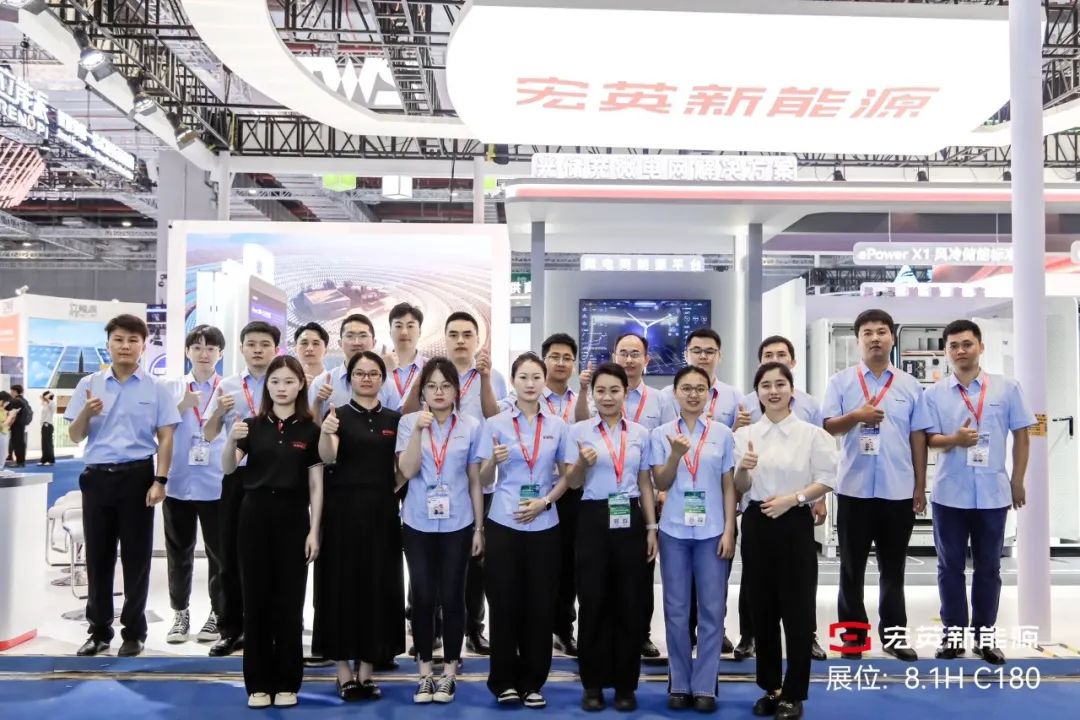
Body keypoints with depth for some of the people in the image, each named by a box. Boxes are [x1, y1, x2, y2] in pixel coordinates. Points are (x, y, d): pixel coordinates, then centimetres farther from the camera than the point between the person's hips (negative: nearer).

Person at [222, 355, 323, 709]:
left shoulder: (309, 430, 1)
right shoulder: (252, 426, 4)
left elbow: (316, 486, 1)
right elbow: (228, 468, -9)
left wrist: (314, 531, -4)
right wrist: (231, 439, -28)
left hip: (293, 518, -1)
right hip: (255, 516, 1)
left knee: (289, 603, 3)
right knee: (256, 600, 5)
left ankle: (287, 683, 15)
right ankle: (258, 683, 15)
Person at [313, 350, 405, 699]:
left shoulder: (394, 419, 9)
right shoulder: (338, 415, -1)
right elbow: (327, 457, -18)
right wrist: (326, 434, -39)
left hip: (382, 512, 3)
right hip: (343, 511, -3)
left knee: (377, 586, 6)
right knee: (342, 585, 2)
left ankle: (367, 671, 18)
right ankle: (344, 671, 13)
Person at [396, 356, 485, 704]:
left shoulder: (471, 426, 0)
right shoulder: (409, 422, 0)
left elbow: (475, 481, 4)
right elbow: (407, 471, -11)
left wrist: (479, 527, 4)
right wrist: (419, 430, -22)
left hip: (457, 524, 0)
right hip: (418, 523, 0)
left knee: (452, 596, 5)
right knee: (423, 597, 4)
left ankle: (449, 673, 19)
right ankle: (425, 673, 18)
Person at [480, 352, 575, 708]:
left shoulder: (558, 425, 5)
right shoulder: (495, 423, 1)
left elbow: (566, 477, 8)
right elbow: (484, 479, 3)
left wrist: (545, 501, -9)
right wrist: (494, 460, -18)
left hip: (544, 526, 1)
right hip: (503, 524, -1)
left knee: (540, 605, 4)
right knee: (505, 603, 2)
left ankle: (532, 682, 17)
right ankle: (504, 681, 16)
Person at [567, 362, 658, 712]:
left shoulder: (640, 433, 8)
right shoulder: (579, 430, 1)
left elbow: (645, 483, 11)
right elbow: (572, 483, 1)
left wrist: (652, 528, 5)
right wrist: (582, 463, -20)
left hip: (630, 521, 2)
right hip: (594, 520, -2)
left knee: (629, 603, 5)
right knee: (593, 602, 2)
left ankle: (625, 684, 17)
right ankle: (593, 683, 15)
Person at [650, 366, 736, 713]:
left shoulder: (722, 433, 3)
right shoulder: (661, 434, 3)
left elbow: (729, 486, 4)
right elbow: (661, 484, 0)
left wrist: (729, 530, -3)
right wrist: (676, 454, -17)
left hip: (712, 531, 0)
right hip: (674, 531, 0)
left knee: (712, 609, 3)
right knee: (676, 609, 6)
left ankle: (704, 686, 13)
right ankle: (679, 684, 17)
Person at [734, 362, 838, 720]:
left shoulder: (812, 433, -2)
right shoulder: (745, 434, 6)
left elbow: (826, 480, -3)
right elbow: (739, 488, 5)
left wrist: (793, 498, -17)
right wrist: (744, 469, -16)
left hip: (795, 524, -3)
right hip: (757, 524, 3)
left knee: (797, 609, 0)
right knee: (763, 607, 10)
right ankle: (770, 687, 24)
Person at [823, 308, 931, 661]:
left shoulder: (910, 385, 7)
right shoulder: (840, 382, 2)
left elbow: (918, 438, 8)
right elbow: (827, 426, -3)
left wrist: (920, 487, 6)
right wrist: (856, 416, -23)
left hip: (898, 489, 1)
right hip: (854, 488, -1)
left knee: (893, 568, 11)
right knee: (852, 568, 7)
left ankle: (894, 633, 21)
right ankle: (852, 635, 16)